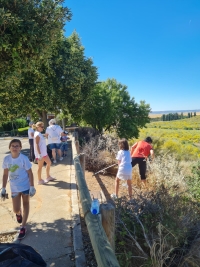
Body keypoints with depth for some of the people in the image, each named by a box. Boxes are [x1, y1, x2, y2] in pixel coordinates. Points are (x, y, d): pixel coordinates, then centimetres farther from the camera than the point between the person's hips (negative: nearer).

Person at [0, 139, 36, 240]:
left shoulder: (24, 158, -16)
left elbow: (30, 173, -11)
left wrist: (32, 187, -14)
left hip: (25, 186, -2)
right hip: (14, 188, 3)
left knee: (25, 205, 13)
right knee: (16, 209, 7)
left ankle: (23, 227, 27)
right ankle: (19, 213, 46)